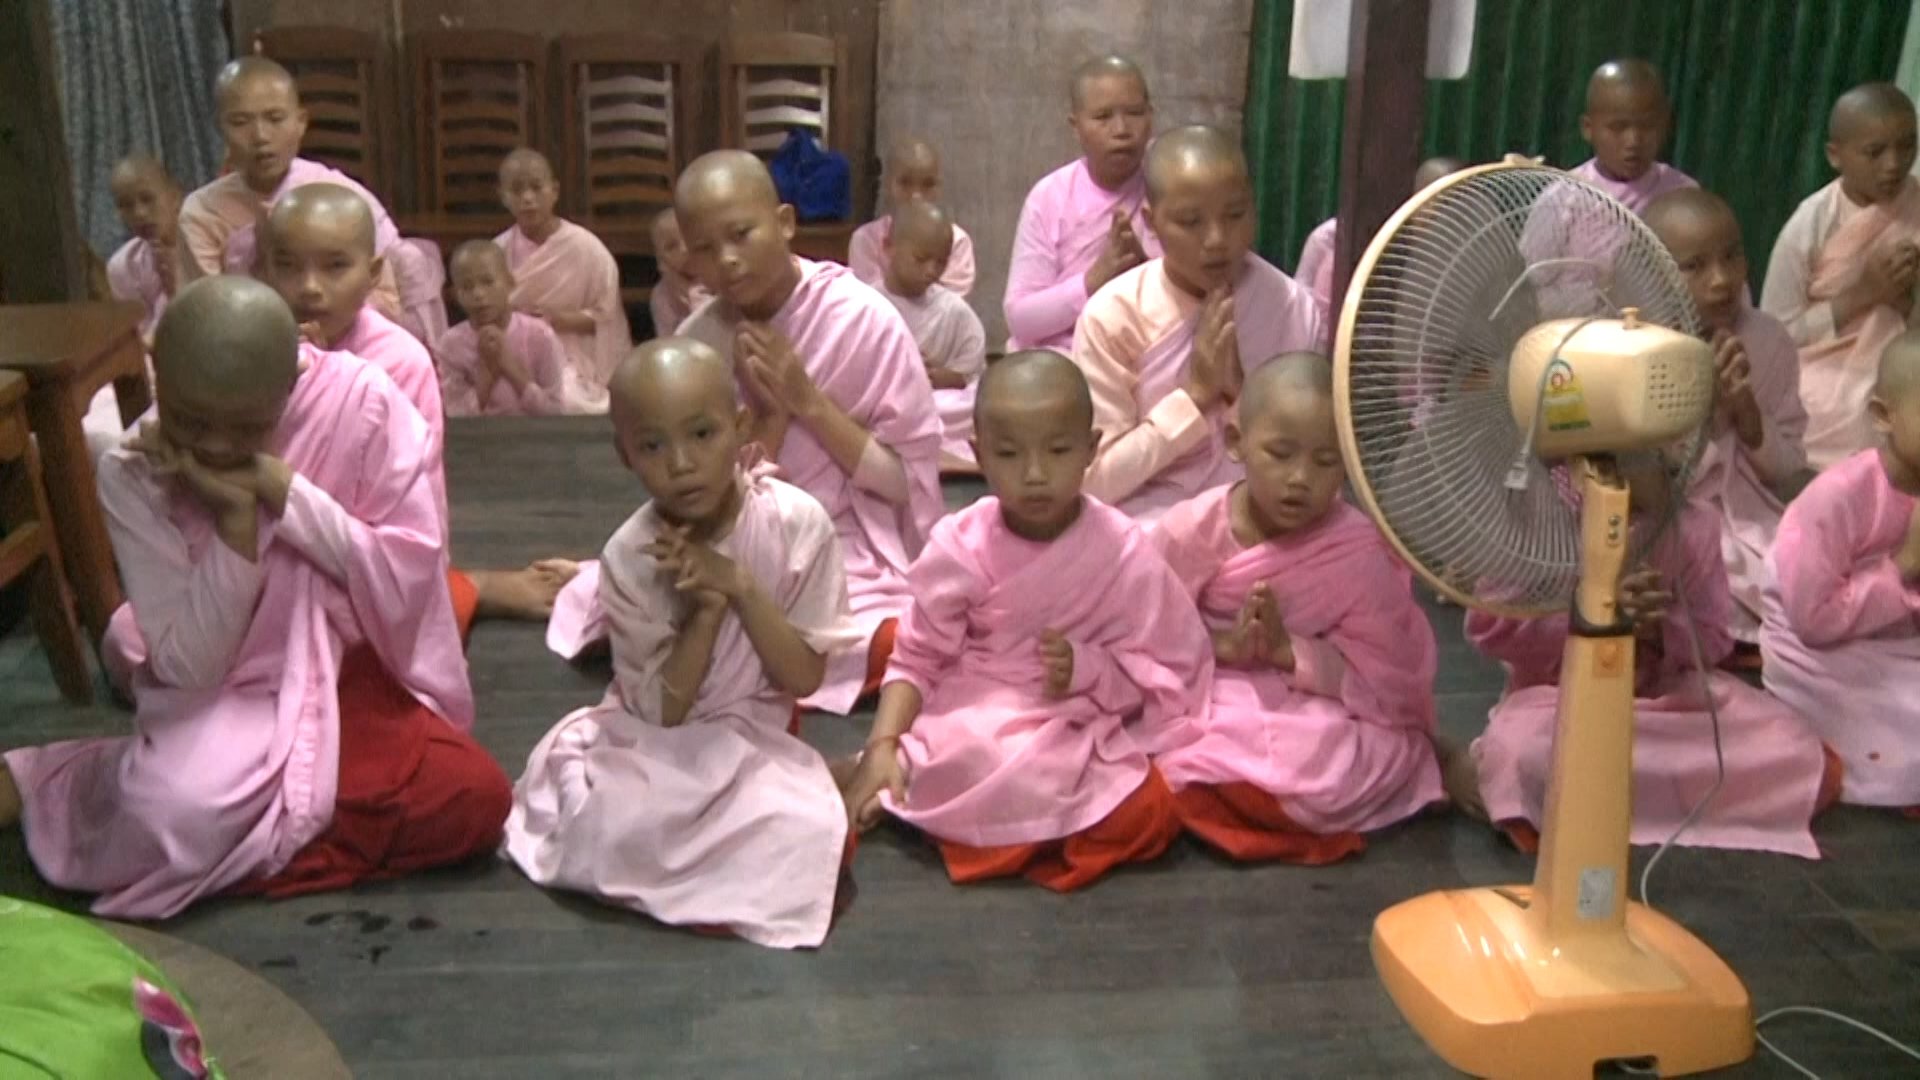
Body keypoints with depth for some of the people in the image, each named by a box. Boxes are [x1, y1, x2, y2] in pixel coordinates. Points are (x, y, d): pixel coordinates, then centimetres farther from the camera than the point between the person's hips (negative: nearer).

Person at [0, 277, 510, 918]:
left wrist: (286, 494, -24)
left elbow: (412, 581, -15)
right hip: (230, 700, -1)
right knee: (174, 817, -32)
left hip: (354, 676, 1)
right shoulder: (132, 475, -13)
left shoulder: (362, 401, -15)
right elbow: (189, 667, -16)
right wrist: (235, 516, -26)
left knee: (476, 800, -24)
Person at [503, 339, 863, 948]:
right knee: (609, 829, -31)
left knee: (812, 835, -28)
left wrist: (740, 587, -25)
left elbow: (805, 679, -12)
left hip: (751, 742, 1)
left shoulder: (796, 522, -15)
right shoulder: (630, 556, -14)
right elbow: (662, 709, -13)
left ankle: (661, 873, -3)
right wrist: (707, 605, -25)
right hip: (650, 744, 0)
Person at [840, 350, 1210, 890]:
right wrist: (882, 745, -16)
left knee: (1143, 814, -25)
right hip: (971, 723, -1)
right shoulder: (960, 546, -6)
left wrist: (1088, 668, -20)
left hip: (1077, 732, 2)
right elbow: (918, 659, -1)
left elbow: (1169, 672, -2)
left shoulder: (1124, 553, -7)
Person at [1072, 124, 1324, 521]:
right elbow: (1094, 480, -10)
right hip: (1146, 525, -1)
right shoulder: (1113, 315, -9)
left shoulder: (1296, 309, -3)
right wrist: (1196, 395, -17)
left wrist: (1247, 393, -15)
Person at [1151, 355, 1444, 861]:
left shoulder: (1361, 552, -13)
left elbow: (1383, 680, -11)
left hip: (1316, 714, -1)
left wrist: (1289, 650, -25)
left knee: (1323, 783, -32)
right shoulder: (1190, 530, -9)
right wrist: (1221, 645, -24)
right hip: (1204, 703, 2)